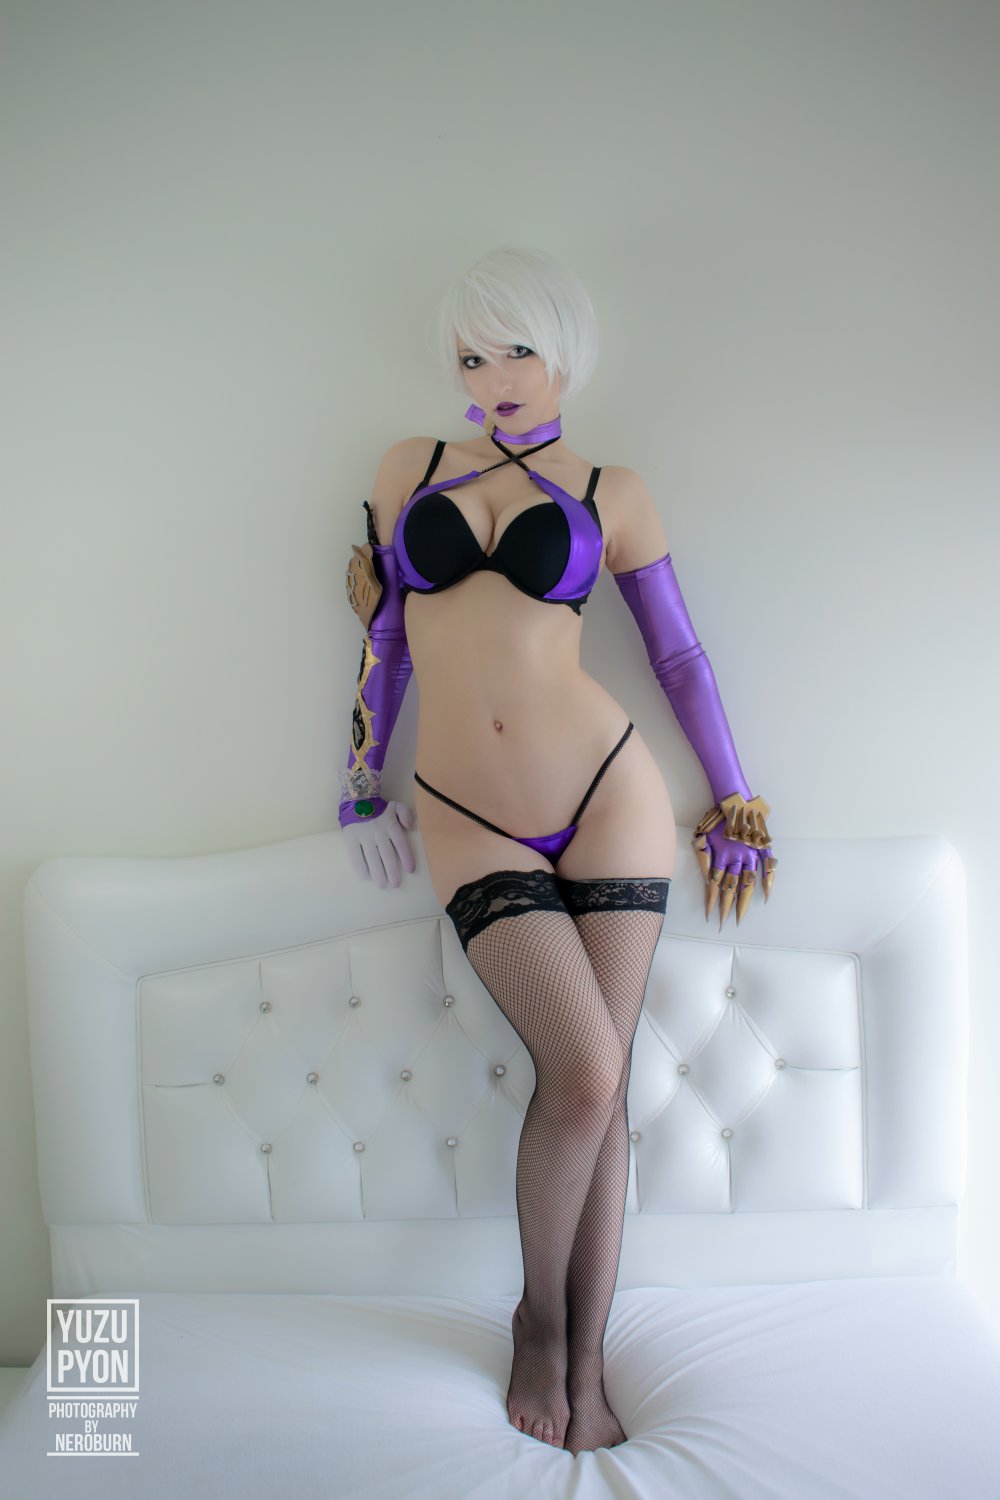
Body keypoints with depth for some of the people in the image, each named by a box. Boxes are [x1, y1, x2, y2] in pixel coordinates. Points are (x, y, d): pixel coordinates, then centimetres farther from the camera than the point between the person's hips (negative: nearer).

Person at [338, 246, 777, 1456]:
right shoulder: (410, 469, 13)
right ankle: (537, 1316, 17)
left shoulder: (609, 493, 8)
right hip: (470, 828, 0)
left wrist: (733, 800, 12)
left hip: (607, 795, 1)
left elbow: (678, 653, 11)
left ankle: (584, 1369, 22)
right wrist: (361, 774, 16)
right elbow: (382, 633, 16)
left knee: (599, 1090, 3)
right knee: (582, 1072, -13)